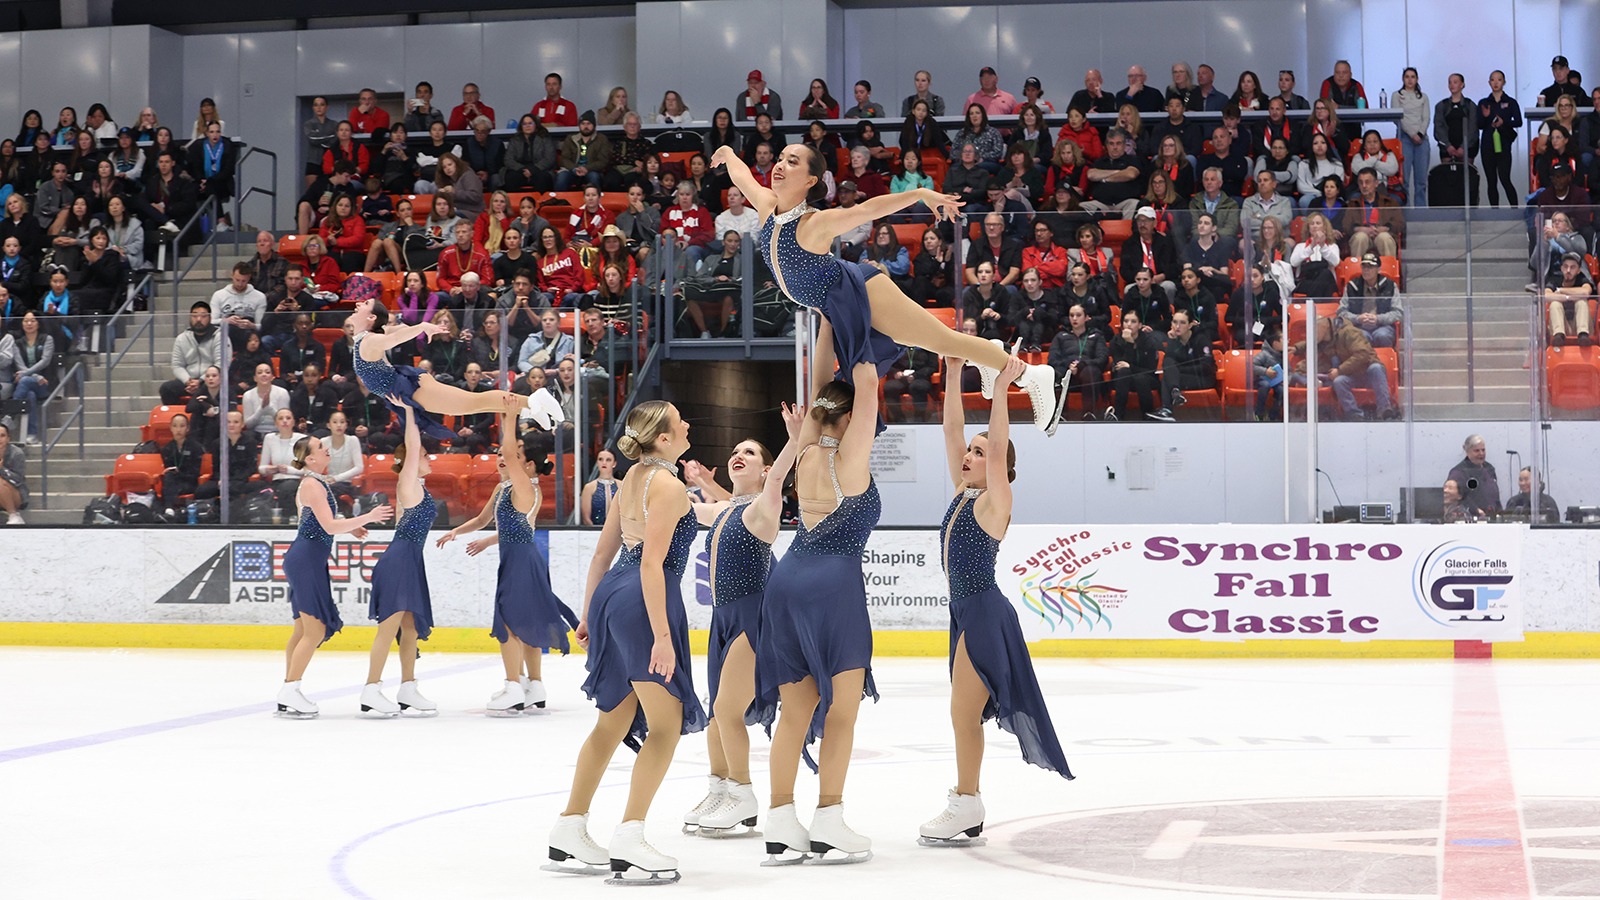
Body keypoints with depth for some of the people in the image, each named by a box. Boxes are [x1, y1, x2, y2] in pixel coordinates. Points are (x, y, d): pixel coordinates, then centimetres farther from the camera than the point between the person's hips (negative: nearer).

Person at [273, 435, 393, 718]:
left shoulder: (313, 483, 16)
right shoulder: (313, 485, -15)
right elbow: (329, 526, -22)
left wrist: (350, 528, 18)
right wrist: (368, 517, -19)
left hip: (307, 561, 10)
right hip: (307, 559, -10)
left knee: (304, 630, 13)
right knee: (315, 630, -8)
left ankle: (288, 693, 16)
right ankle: (290, 692, -7)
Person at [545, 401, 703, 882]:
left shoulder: (634, 477, 14)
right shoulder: (668, 485, -13)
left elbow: (602, 553, 18)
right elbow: (652, 563, -20)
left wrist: (589, 614, 26)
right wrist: (661, 635, -23)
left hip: (610, 593, 9)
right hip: (644, 602, -9)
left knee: (613, 721, 18)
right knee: (666, 725, -4)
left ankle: (570, 828, 23)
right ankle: (629, 840, -10)